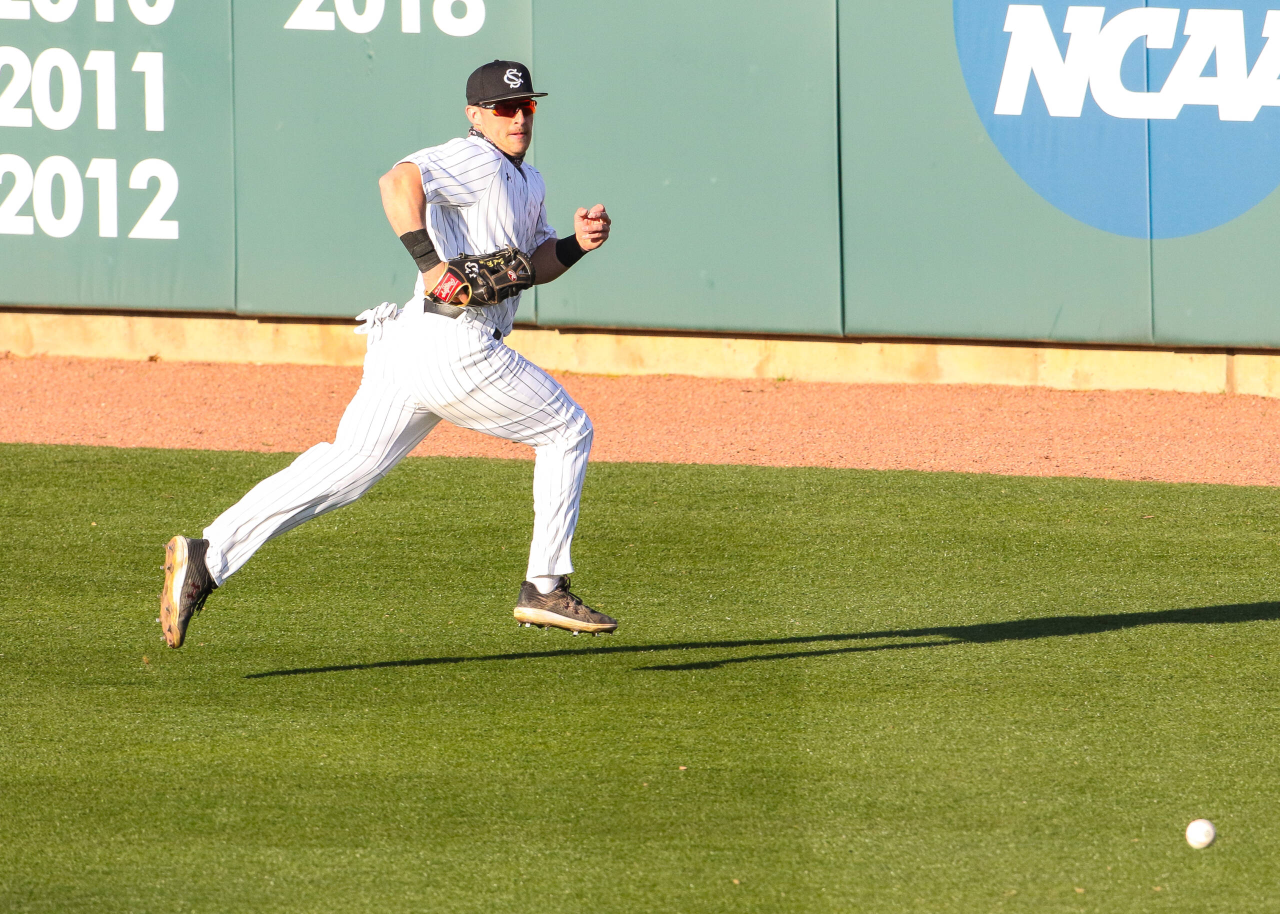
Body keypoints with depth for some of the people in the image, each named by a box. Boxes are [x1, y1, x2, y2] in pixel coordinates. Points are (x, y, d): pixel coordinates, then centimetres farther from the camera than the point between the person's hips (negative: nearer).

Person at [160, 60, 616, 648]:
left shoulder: (527, 182, 24)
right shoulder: (476, 160, -8)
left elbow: (530, 266, 29)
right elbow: (399, 181, -24)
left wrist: (577, 243, 10)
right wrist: (433, 265, -29)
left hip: (405, 348, 9)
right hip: (456, 344, -9)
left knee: (344, 466, 3)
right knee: (567, 432, 8)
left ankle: (207, 556, -8)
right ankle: (545, 589, 11)